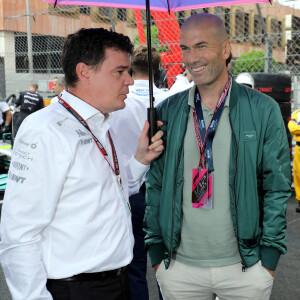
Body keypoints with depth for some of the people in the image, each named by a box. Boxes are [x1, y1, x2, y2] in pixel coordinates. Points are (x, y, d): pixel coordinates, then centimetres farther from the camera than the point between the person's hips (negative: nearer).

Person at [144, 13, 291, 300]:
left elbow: (277, 187, -2)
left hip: (245, 266, -1)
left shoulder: (263, 109, -4)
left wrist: (268, 258, -4)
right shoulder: (167, 112, 1)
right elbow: (155, 185, 5)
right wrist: (157, 252, 3)